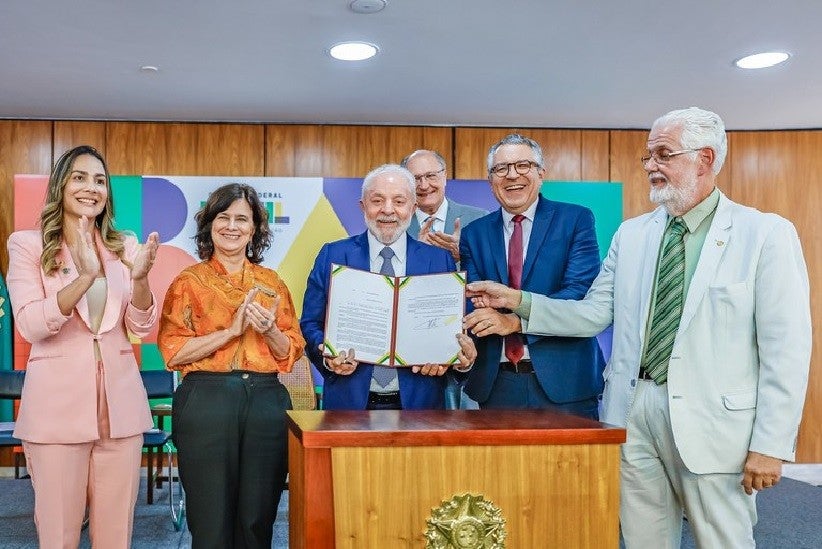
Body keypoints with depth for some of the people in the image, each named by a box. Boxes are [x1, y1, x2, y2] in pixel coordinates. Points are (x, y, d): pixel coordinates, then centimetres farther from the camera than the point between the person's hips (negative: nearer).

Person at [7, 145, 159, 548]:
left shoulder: (125, 246, 8)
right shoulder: (27, 244, -2)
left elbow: (142, 328, 3)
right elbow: (30, 326, -13)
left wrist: (140, 278, -16)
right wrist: (85, 276, -26)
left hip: (119, 402, 3)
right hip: (57, 405, -3)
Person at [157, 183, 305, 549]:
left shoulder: (272, 283, 11)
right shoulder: (189, 282, 2)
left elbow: (292, 353, 10)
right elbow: (172, 351, -6)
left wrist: (270, 330, -10)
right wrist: (231, 330, -14)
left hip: (266, 403, 3)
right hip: (206, 403, -3)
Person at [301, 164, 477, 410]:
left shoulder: (440, 260, 3)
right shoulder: (332, 256, 2)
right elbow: (311, 323, 3)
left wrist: (454, 357, -17)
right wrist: (327, 356, -17)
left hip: (417, 401, 1)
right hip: (350, 401, 0)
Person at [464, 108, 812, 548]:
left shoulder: (766, 235, -5)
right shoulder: (631, 234, 9)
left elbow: (785, 348, -7)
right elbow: (593, 314, 8)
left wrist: (771, 445, -10)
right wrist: (519, 301, -4)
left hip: (712, 417, -4)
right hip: (635, 408, 4)